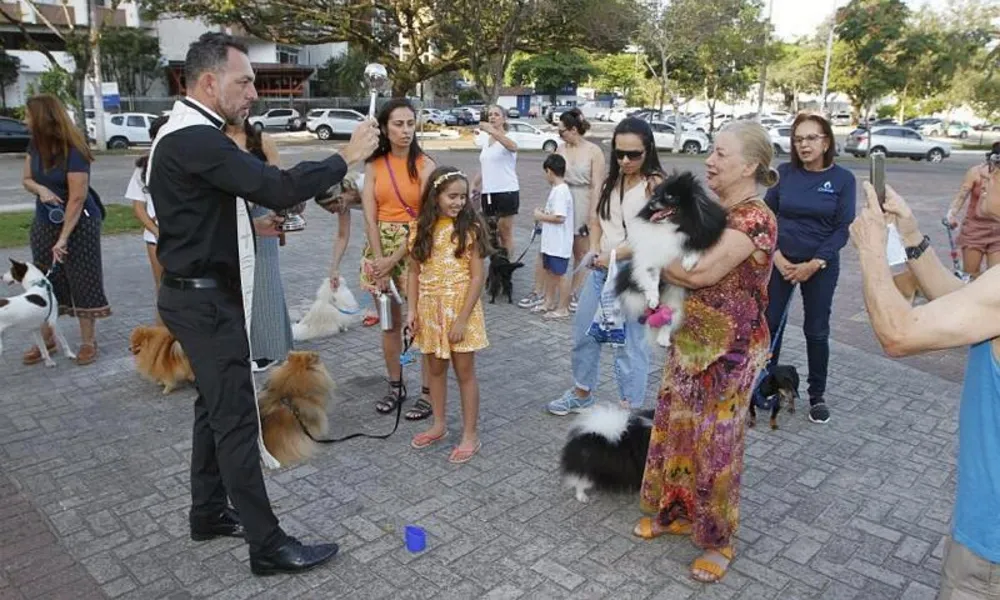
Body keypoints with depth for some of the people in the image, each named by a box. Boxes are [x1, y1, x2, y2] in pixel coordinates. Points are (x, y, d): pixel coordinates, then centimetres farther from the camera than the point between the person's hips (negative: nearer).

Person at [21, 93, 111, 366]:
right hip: (44, 223, 7)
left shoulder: (73, 152, -21)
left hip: (79, 223, -7)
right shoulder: (35, 145, 0)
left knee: (82, 281, -1)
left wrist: (63, 238, -22)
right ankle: (47, 339, 20)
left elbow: (77, 198, -22)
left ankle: (89, 341, 8)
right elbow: (26, 179, 11)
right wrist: (41, 190, -14)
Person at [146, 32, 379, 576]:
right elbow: (278, 188, -30)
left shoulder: (189, 134, 13)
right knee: (236, 419, -5)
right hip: (204, 299, -11)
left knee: (214, 406, 18)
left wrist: (254, 219, 4)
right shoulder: (195, 140, -22)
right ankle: (268, 546, 4)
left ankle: (208, 513, 32)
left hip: (203, 294, 11)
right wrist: (346, 157, -19)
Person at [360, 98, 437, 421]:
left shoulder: (425, 165, -5)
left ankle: (428, 392, 10)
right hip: (379, 246, 4)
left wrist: (394, 259, -14)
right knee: (389, 321, 12)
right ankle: (395, 386, 26)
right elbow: (369, 216, -2)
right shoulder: (373, 166, 4)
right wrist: (380, 259, -12)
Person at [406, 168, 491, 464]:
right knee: (434, 368, 16)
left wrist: (462, 318, -16)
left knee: (464, 372, 4)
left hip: (461, 308, -4)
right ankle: (439, 424, 34)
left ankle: (470, 435, 15)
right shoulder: (421, 229, 1)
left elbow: (477, 277, -12)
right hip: (430, 308, 4)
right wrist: (412, 309, -2)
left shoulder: (469, 229, -10)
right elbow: (413, 272, 6)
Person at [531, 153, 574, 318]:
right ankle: (549, 303, 33)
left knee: (559, 274, 0)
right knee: (549, 271, 19)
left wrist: (541, 216, -16)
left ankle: (563, 308, 10)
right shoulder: (556, 189, 11)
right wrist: (544, 212, 8)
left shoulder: (561, 191, -20)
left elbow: (560, 217, -27)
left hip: (559, 244, -10)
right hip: (551, 242, 10)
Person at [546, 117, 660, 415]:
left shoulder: (655, 184, -13)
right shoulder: (611, 180, 9)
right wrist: (594, 250, -2)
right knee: (584, 333, 18)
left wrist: (614, 255, -17)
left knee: (629, 345, 1)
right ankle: (582, 394, 39)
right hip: (601, 269, 8)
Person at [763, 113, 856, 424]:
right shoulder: (784, 173, -1)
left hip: (821, 266, -1)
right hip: (780, 262, 1)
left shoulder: (843, 178, -4)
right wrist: (777, 256, -12)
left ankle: (817, 396, 22)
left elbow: (843, 228, -6)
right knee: (770, 323, 4)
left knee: (816, 331, 7)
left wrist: (814, 264, -14)